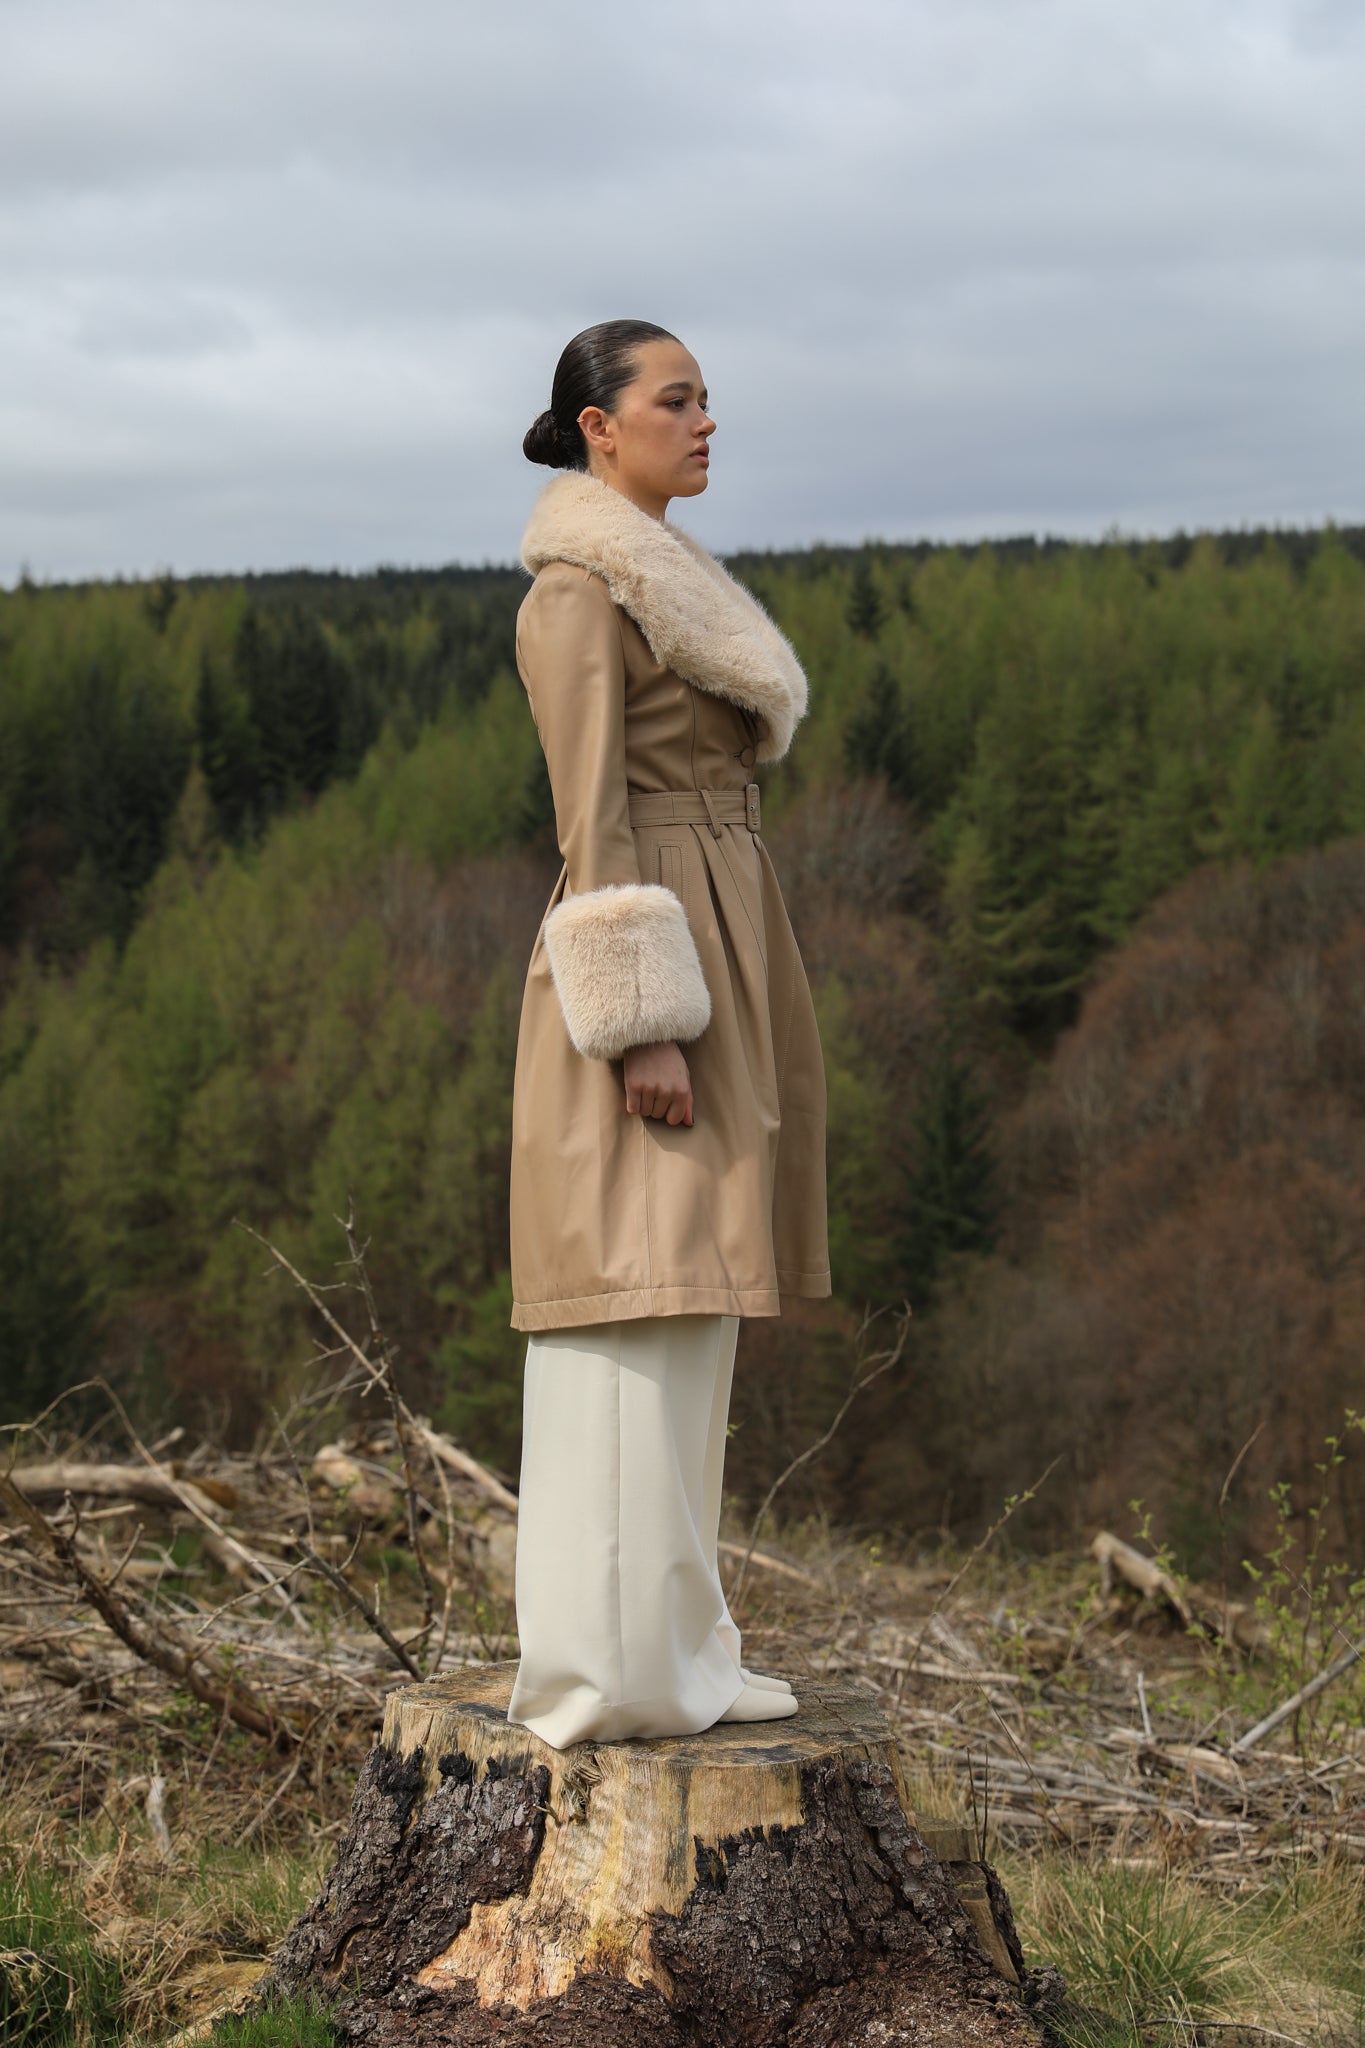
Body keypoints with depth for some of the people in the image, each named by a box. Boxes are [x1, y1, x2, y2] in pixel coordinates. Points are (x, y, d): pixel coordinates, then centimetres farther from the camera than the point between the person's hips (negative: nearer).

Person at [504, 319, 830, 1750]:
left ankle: (665, 1651, 14)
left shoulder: (657, 587, 20)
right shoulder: (579, 588, -10)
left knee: (676, 1314, 9)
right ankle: (605, 1668, -6)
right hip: (645, 973, -10)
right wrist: (644, 1028, -22)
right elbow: (593, 824, -17)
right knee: (636, 1311, -9)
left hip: (709, 970, 10)